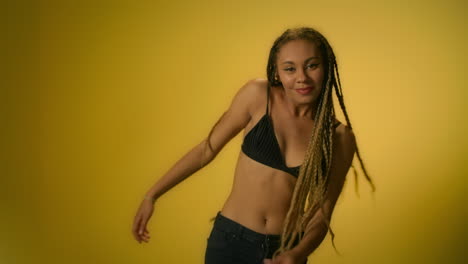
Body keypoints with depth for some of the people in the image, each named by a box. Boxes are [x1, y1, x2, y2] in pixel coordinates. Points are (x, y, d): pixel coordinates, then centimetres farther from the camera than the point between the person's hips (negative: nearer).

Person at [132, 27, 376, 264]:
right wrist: (152, 195, 2)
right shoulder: (258, 95, -9)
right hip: (231, 240, 0)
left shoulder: (340, 138, -7)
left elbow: (321, 216, -3)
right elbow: (207, 149, -1)